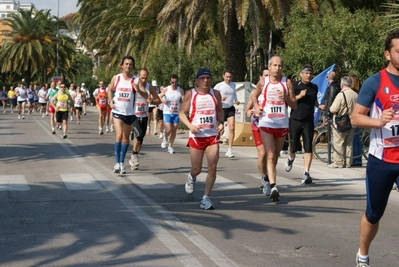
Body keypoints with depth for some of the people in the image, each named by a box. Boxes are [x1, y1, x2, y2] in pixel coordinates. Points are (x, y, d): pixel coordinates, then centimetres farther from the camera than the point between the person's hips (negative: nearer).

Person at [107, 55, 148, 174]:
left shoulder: (136, 80, -5)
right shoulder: (116, 78, 0)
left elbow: (146, 96, -9)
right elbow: (110, 90, 17)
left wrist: (138, 90, -28)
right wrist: (110, 101, 0)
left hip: (130, 113, 1)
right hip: (117, 112, -1)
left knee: (125, 138, 12)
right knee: (119, 135, -16)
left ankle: (122, 162, 26)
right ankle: (117, 162, -11)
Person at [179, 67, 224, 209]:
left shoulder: (216, 94, 5)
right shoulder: (191, 94, -2)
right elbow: (182, 113, 1)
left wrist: (221, 123, 0)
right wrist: (190, 126, -15)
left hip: (213, 135, 2)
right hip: (196, 136, -2)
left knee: (213, 167, -10)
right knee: (196, 169, 4)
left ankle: (206, 198, -1)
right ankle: (191, 177, 42)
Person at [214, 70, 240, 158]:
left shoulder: (233, 84, 8)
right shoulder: (219, 86, -8)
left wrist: (236, 100, 7)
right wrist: (220, 98, -25)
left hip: (230, 109, 3)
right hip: (221, 109, -3)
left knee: (232, 128, -11)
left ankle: (230, 150, -8)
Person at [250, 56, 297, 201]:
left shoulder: (287, 82, 1)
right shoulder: (263, 82, 1)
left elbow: (294, 105, 1)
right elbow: (254, 96, 18)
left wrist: (285, 97, -17)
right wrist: (256, 107, -1)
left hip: (282, 124, 2)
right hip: (266, 123, -2)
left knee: (276, 155, 16)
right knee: (270, 156, -12)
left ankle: (268, 178, 38)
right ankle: (273, 186, -17)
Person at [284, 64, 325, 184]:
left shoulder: (314, 87, 10)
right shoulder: (295, 85, -2)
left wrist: (319, 106, 8)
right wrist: (299, 96, -18)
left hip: (308, 121, 2)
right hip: (295, 120, -2)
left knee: (308, 148, -8)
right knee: (294, 147, 8)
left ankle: (306, 174, -7)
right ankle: (290, 159, 43)